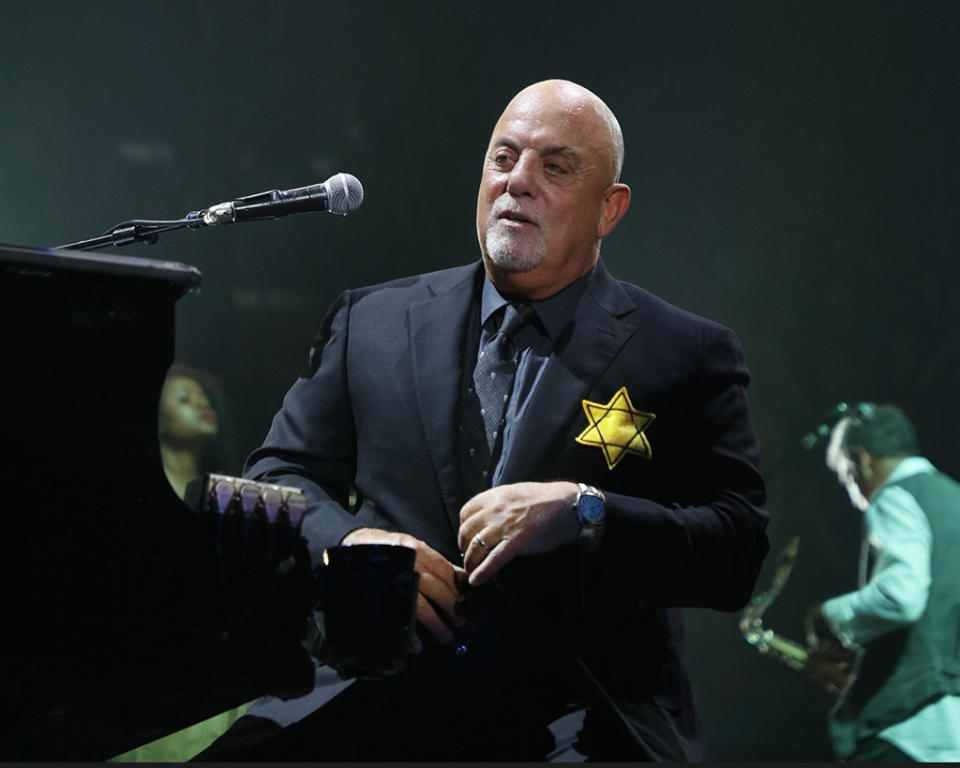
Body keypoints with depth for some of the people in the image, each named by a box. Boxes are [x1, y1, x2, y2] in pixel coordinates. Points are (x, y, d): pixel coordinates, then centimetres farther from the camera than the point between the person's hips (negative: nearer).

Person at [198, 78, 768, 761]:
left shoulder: (686, 357, 9)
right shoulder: (372, 322, 17)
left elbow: (739, 551, 1)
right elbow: (279, 475, 19)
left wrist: (583, 511, -13)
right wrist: (346, 541, -3)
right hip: (373, 699, 2)